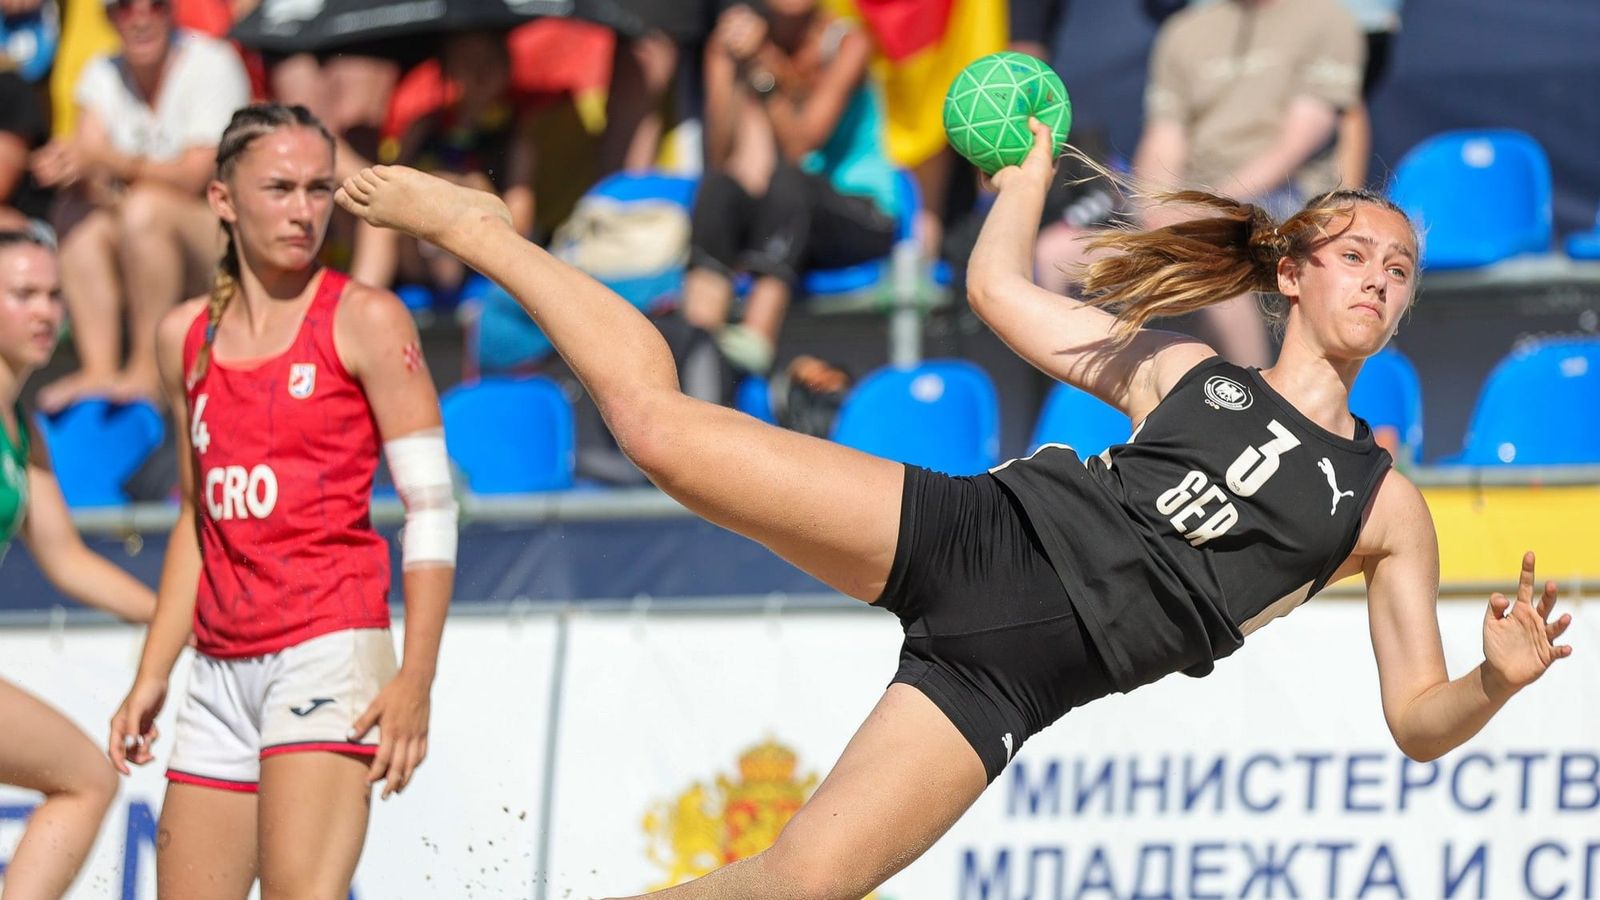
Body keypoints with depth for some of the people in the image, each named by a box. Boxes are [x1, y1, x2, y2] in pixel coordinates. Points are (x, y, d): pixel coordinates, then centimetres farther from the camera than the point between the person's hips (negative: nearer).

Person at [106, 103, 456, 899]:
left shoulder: (365, 320, -3)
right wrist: (152, 676, 18)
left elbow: (431, 505, -6)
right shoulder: (185, 336, 13)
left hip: (329, 647, -6)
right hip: (222, 669, 6)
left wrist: (415, 677, -15)